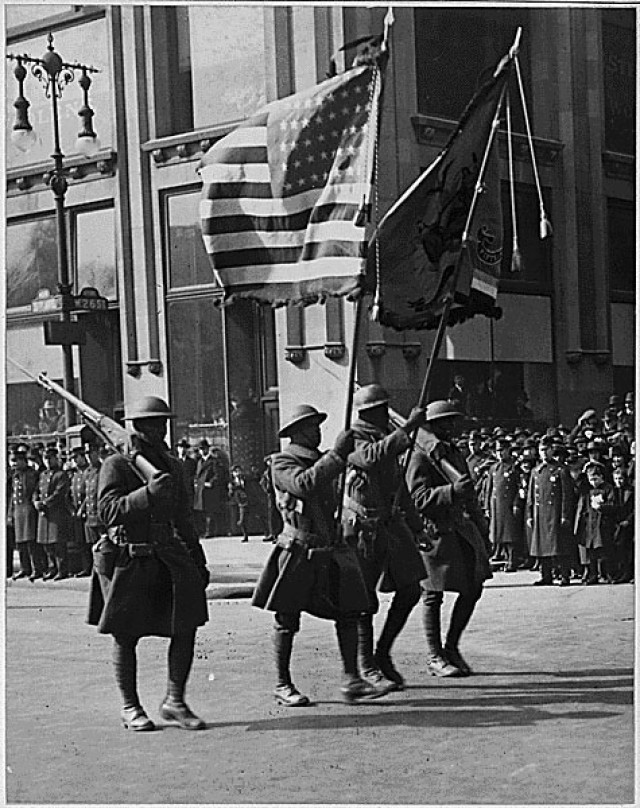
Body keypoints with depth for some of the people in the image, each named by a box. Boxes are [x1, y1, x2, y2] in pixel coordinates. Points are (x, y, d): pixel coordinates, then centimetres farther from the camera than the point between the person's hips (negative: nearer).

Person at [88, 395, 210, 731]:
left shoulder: (171, 465, 13)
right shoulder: (116, 465, -6)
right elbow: (108, 511, -19)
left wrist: (198, 562, 19)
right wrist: (148, 492, -30)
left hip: (168, 557, 5)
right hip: (128, 561, -5)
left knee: (186, 627, -4)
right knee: (125, 637, 5)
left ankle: (174, 701, 9)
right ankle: (130, 708, 18)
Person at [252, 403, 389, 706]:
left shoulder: (320, 460, 18)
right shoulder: (282, 462, -7)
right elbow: (303, 484, -26)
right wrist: (336, 454, -28)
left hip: (330, 551, 7)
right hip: (297, 552, -7)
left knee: (348, 613, -1)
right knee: (287, 620, 3)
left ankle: (351, 680, 2)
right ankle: (283, 685, 13)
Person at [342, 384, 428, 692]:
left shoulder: (387, 437, 15)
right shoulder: (353, 441, -10)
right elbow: (373, 456, -34)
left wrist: (415, 525, 24)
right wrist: (408, 427, -35)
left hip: (391, 524, 8)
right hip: (363, 527, -8)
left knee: (410, 589, 4)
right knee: (364, 601, -2)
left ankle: (382, 654, 18)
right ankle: (367, 667, 7)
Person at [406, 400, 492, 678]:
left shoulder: (453, 452, 19)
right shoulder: (421, 457, -9)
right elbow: (419, 499, -18)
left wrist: (481, 526, 22)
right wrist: (452, 491, -29)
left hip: (462, 528, 8)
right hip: (434, 532, -8)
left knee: (473, 588, 5)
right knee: (433, 595, -1)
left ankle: (452, 648, 19)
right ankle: (435, 657, 7)